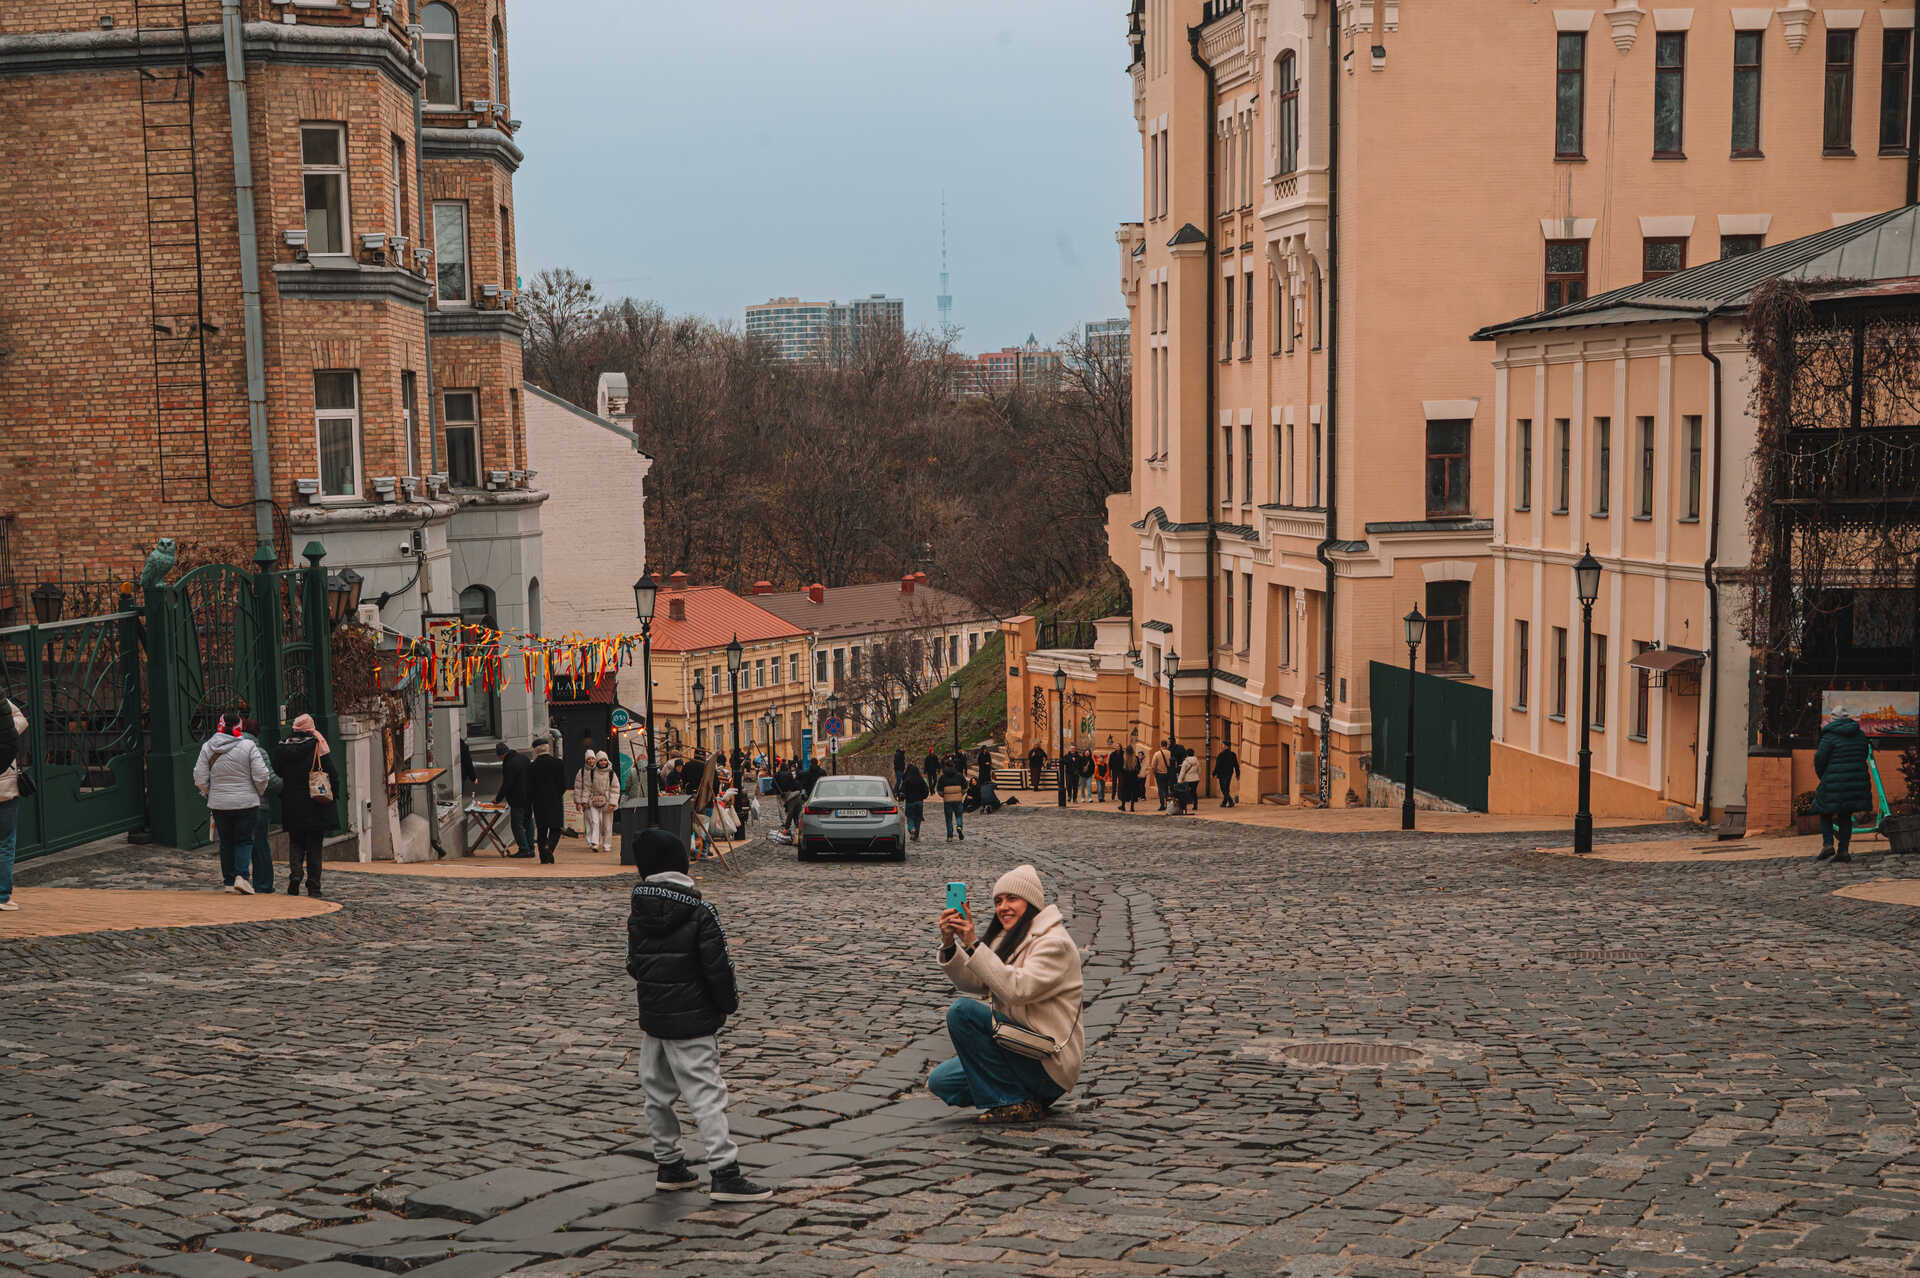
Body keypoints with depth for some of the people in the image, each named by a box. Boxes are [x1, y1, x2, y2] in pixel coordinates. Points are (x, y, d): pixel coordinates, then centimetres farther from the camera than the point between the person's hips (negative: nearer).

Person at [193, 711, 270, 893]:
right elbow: (261, 776, -10)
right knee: (244, 840, 4)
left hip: (219, 803, 3)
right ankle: (242, 876, -14)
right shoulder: (248, 746, -10)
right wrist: (259, 793, 8)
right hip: (247, 803, -3)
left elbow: (200, 779, 1)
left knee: (226, 842, 13)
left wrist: (210, 794, 17)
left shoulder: (207, 748, -1)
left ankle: (229, 881, 16)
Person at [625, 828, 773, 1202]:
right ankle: (723, 1173, -8)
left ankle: (667, 1165, 25)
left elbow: (634, 961, 10)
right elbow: (718, 965, -14)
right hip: (691, 1021, -5)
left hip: (651, 1017, 6)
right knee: (706, 1094, -5)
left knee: (657, 1092, 17)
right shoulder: (700, 912, -15)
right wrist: (729, 1003, 2)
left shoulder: (637, 908, 0)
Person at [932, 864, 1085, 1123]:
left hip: (1049, 1063, -9)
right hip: (1020, 1047, 9)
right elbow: (971, 982, 6)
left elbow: (1017, 989, -28)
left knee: (962, 1010, -22)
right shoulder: (1009, 938, 15)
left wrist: (973, 945, -28)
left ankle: (1013, 1102, -14)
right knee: (940, 1081, 0)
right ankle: (1028, 1095, 9)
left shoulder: (1054, 943, -14)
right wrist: (949, 943, -10)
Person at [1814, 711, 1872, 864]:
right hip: (1857, 781, 5)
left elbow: (1819, 759, -10)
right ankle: (1843, 851, 7)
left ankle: (1828, 844, -3)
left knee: (1825, 812, 12)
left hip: (1835, 783, -5)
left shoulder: (1830, 736, -11)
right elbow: (1863, 757, 15)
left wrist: (1822, 776, 8)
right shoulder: (1860, 735, 8)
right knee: (1845, 816, 12)